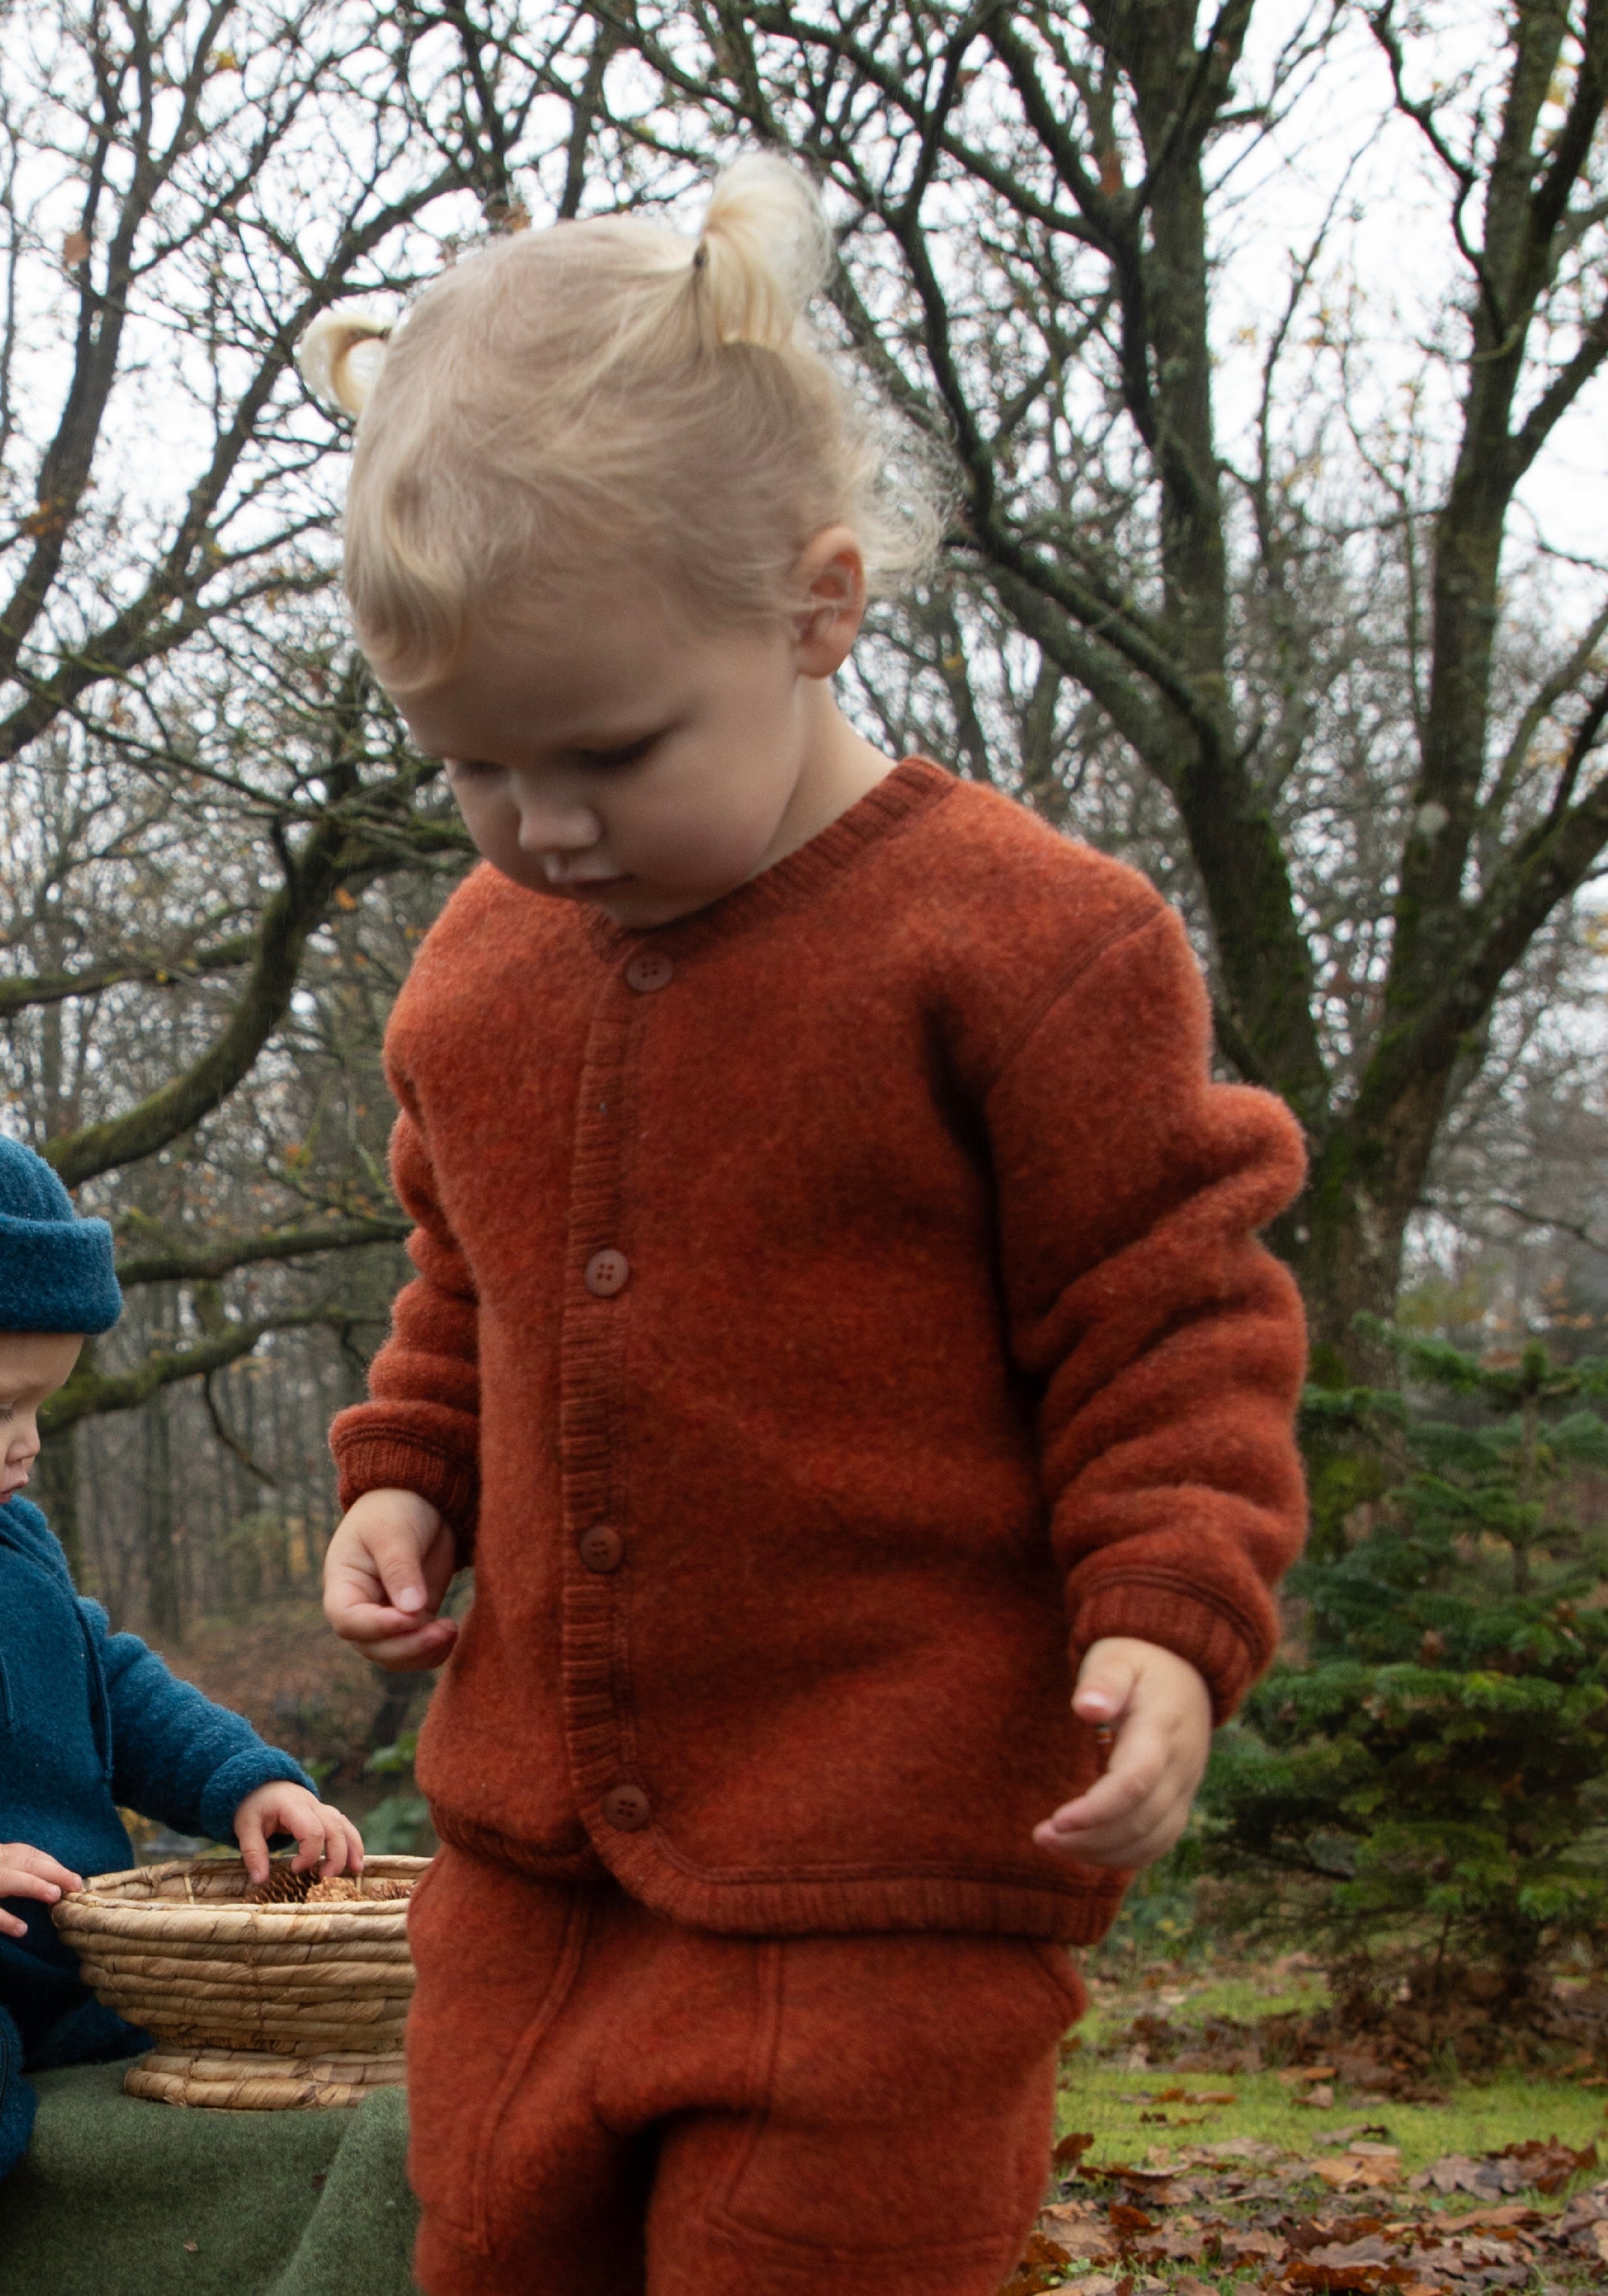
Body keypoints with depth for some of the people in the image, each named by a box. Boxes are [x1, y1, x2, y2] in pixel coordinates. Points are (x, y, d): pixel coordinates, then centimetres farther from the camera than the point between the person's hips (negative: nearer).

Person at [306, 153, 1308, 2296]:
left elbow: (1173, 1321, -9)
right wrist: (402, 1481, 9)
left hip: (890, 1872, -6)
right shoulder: (482, 961, 7)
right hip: (531, 1843, 7)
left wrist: (1168, 1614, -20)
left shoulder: (1016, 938, -13)